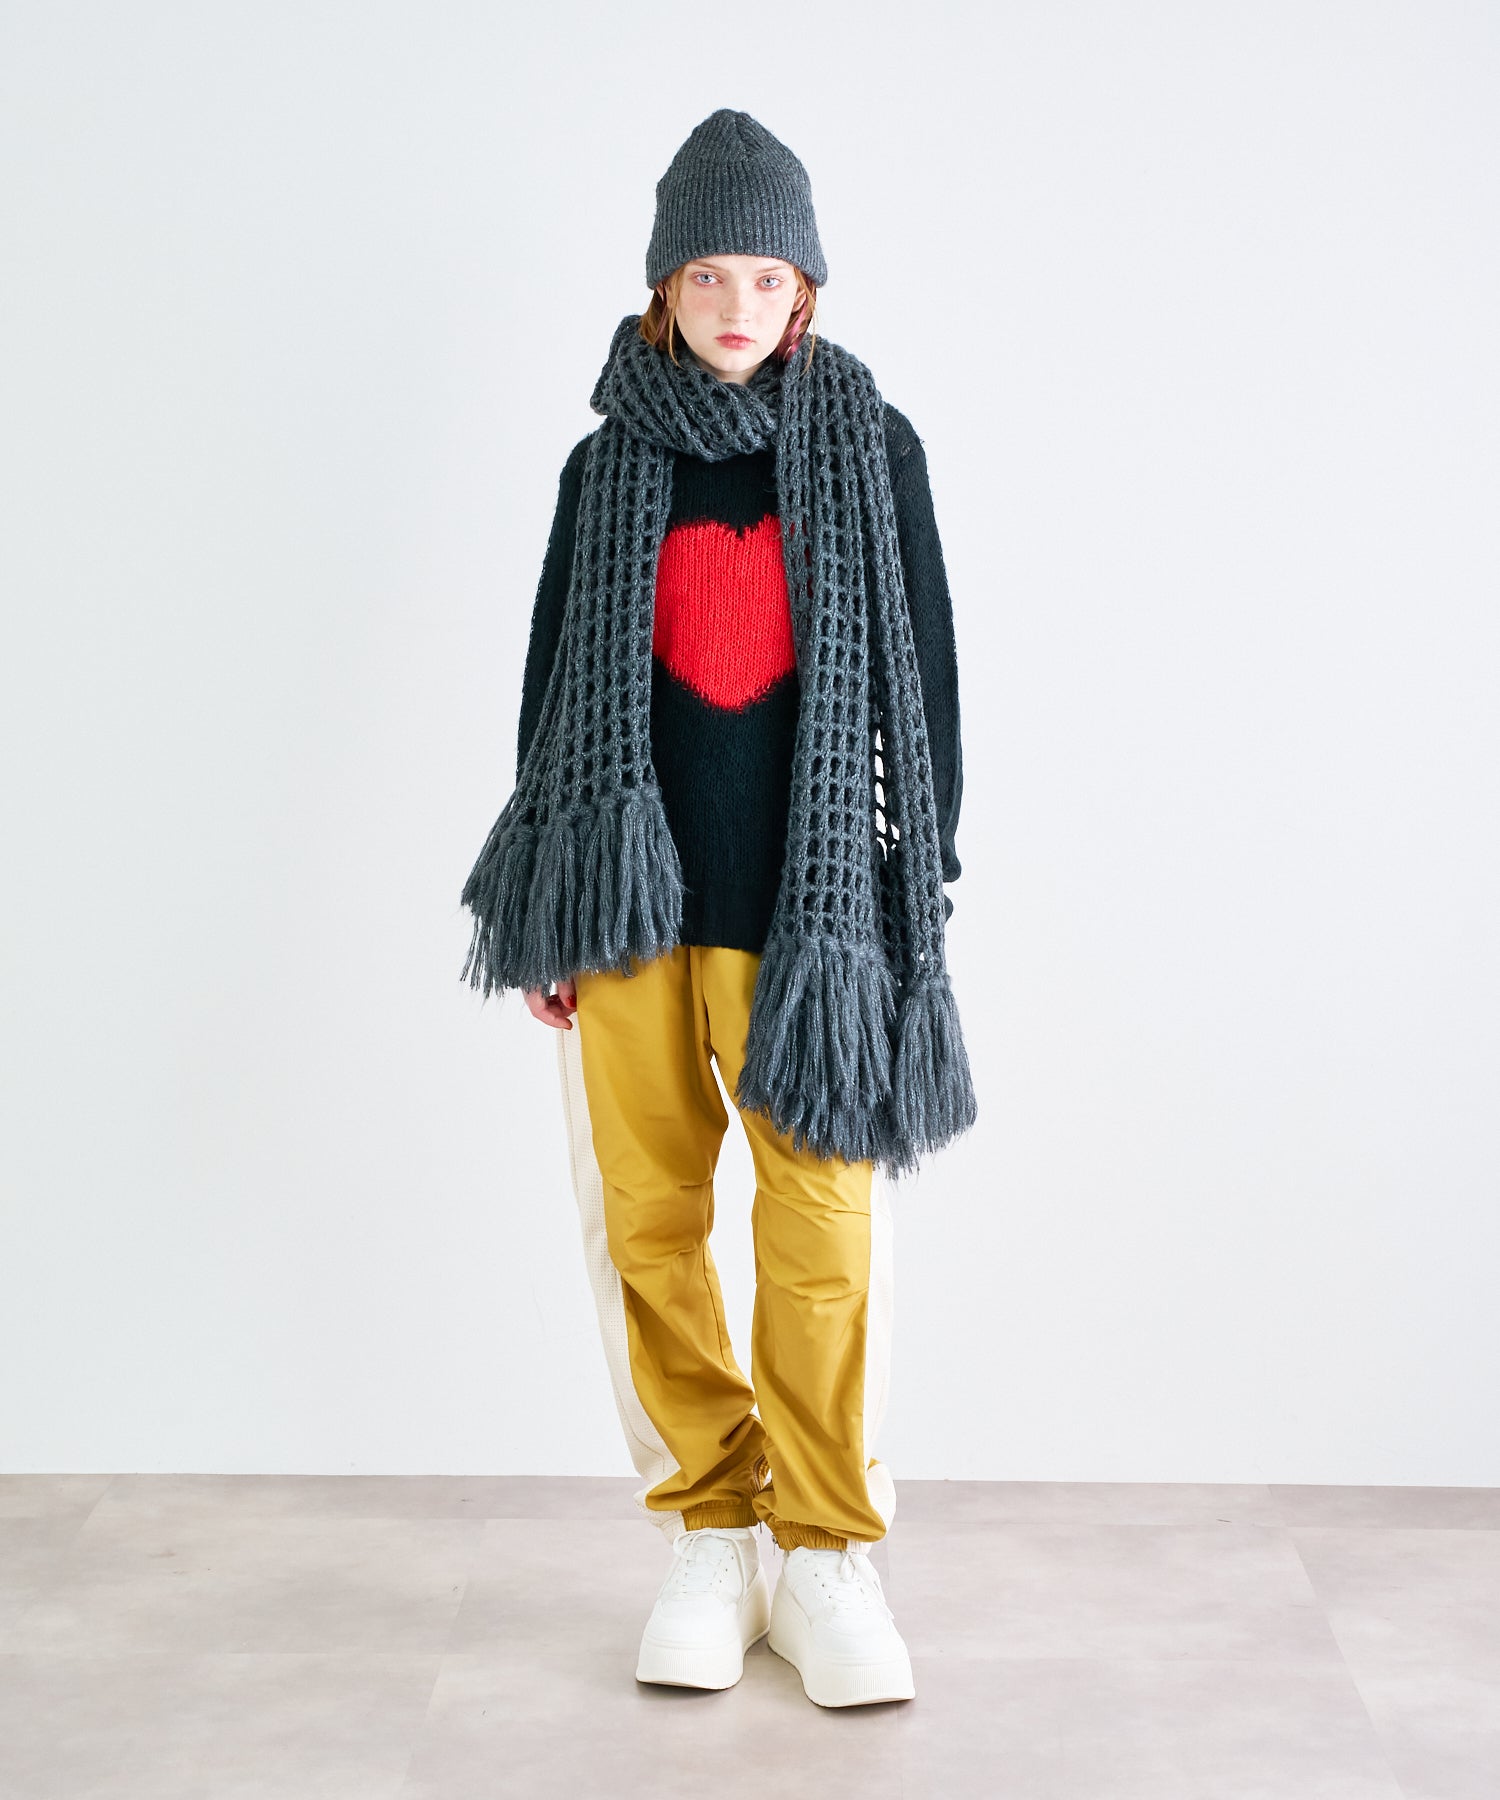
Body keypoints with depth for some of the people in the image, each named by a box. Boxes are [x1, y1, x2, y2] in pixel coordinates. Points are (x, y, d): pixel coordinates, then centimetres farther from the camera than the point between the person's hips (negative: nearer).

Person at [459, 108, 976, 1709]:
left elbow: (927, 671, 7)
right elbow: (552, 677, 11)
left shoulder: (874, 448, 6)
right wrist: (548, 909, 6)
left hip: (811, 894, -1)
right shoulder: (607, 464, 9)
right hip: (637, 896, 2)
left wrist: (927, 881, 2)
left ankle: (826, 1557, 10)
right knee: (646, 1217, 3)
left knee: (824, 1232, -5)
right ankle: (705, 1537, 17)